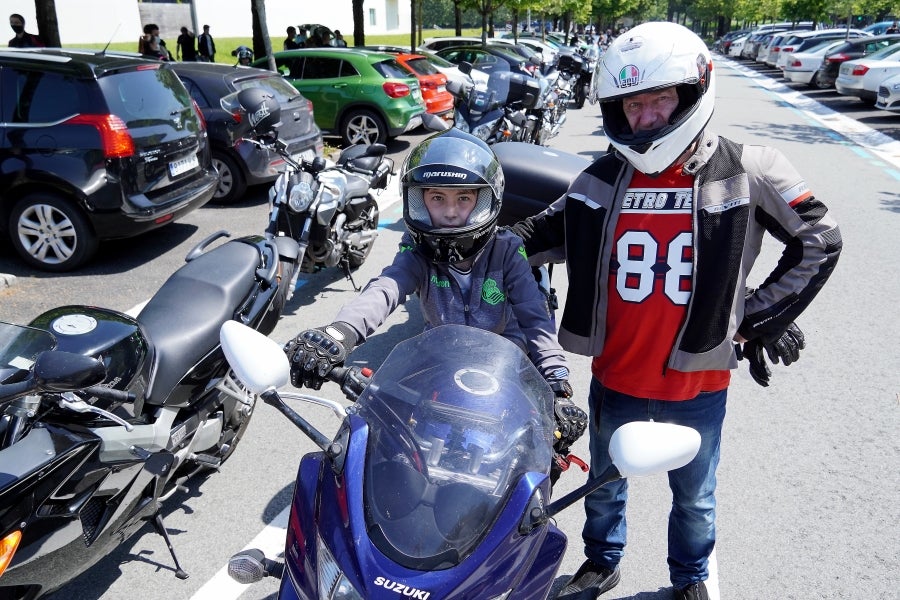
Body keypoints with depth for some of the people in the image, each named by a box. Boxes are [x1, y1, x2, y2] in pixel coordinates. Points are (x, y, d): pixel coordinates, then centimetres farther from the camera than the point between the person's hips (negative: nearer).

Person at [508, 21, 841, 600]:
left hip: (697, 383, -2)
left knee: (694, 493, 21)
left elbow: (819, 241, -1)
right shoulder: (602, 180, -5)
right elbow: (544, 233, 9)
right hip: (615, 378, 2)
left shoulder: (745, 173, -12)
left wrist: (761, 315, -4)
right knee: (605, 481, 24)